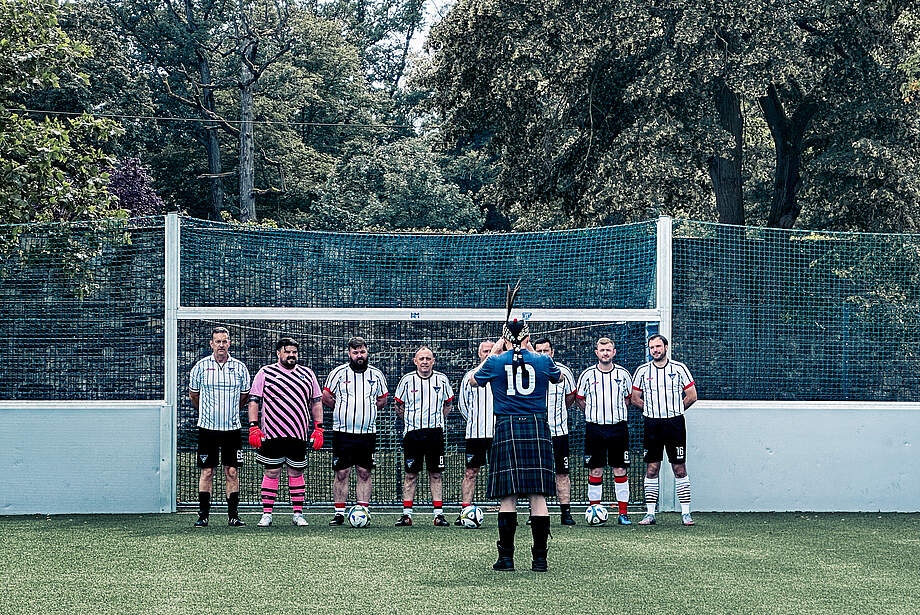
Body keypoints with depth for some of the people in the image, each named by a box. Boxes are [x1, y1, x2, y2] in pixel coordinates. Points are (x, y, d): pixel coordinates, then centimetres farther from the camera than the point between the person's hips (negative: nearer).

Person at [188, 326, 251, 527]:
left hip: (232, 428, 1)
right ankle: (203, 516, 5)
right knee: (207, 471, 0)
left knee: (232, 471, 0)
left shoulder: (239, 367, 4)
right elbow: (193, 395, 12)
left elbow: (244, 396, 15)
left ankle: (233, 516, 4)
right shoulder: (201, 366, 0)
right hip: (207, 427, -1)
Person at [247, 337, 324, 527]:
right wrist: (253, 427, -7)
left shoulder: (307, 374, 13)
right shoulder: (265, 373, 5)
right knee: (271, 473, -1)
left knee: (296, 473, 6)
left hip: (299, 435, 2)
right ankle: (267, 514, 4)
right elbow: (254, 401, 3)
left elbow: (316, 402, 16)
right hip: (271, 434, -2)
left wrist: (318, 429, 7)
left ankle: (298, 513, 13)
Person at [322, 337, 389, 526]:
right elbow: (326, 397, 5)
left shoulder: (376, 374, 7)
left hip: (367, 433, 2)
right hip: (342, 432, -2)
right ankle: (339, 513, 4)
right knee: (341, 473, -1)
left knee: (364, 473, 2)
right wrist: (341, 410, 4)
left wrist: (367, 412, 8)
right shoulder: (339, 373, 0)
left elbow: (382, 400, 18)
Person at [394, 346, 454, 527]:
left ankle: (439, 514, 5)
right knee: (410, 474, 1)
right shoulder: (407, 380, 1)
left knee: (436, 474, 3)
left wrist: (437, 420, 9)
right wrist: (409, 420, 6)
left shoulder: (442, 380, 4)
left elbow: (448, 404, 17)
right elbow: (399, 406, 11)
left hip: (435, 432, 1)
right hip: (412, 432, -1)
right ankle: (406, 514, 4)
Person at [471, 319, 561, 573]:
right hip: (537, 428, 1)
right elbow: (558, 376, 27)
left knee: (508, 496, 2)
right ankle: (540, 558, 0)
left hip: (507, 429, -1)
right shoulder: (542, 361, 2)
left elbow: (474, 379, 21)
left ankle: (506, 556, 1)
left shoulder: (496, 362, 0)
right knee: (538, 496, 2)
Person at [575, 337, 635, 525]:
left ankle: (623, 513, 4)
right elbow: (579, 399, 12)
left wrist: (618, 412, 5)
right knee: (595, 471, 1)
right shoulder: (588, 374, 2)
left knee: (620, 470, 0)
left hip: (618, 427, 1)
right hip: (594, 427, -1)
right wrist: (593, 412, 3)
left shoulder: (623, 374, 5)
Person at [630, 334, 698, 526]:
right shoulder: (643, 370, 6)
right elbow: (635, 398, 13)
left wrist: (675, 410, 4)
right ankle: (650, 513, 5)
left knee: (680, 469, -1)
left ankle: (685, 513, 3)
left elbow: (692, 396, 4)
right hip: (652, 424, 2)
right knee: (652, 469, 2)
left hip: (675, 423, -2)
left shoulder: (679, 368, 1)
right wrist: (652, 409, 6)